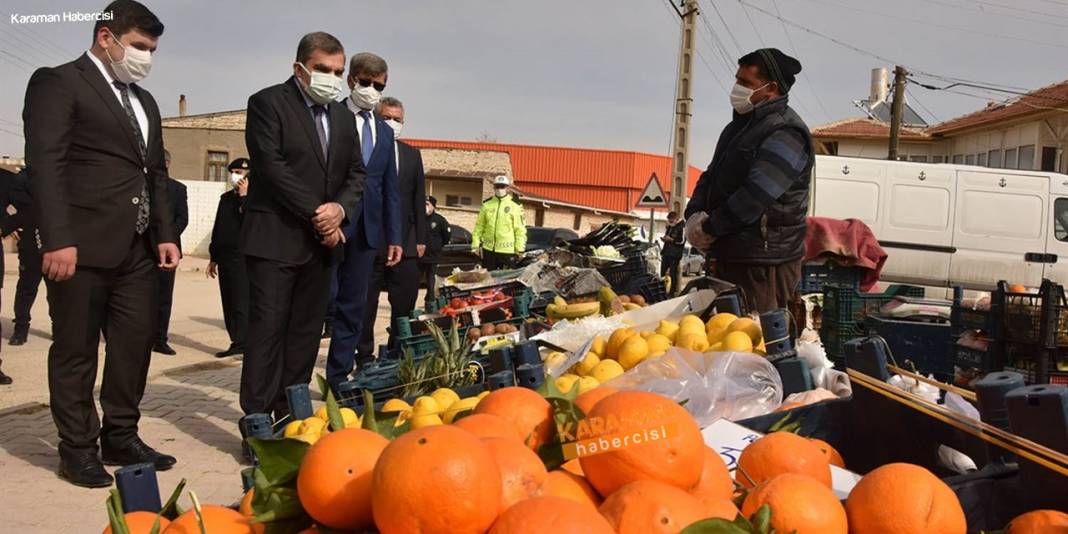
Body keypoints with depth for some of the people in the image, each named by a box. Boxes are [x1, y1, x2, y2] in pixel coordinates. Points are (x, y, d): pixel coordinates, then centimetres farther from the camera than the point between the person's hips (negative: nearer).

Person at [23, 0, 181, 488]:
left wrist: (165, 234, 13)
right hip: (83, 245, -7)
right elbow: (44, 165, -12)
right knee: (76, 350, 3)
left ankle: (120, 438, 22)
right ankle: (77, 450, 13)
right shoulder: (57, 83, -3)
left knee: (136, 343, 9)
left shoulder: (144, 101, 21)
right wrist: (57, 239, -19)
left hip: (138, 247, 7)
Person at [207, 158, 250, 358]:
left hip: (243, 259, -7)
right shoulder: (226, 198, 17)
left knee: (241, 304, -10)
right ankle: (237, 342, 12)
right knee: (228, 304, 7)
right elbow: (217, 228, 22)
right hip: (225, 259, 7)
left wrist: (244, 196, -15)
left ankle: (241, 344, -9)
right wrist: (213, 257, 21)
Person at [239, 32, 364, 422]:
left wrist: (340, 208, -6)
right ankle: (257, 419, -4)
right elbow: (272, 167, -13)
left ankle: (290, 414, 14)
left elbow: (356, 173, 15)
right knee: (267, 328, -8)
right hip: (275, 239, -6)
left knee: (307, 331, 7)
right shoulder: (268, 103, -4)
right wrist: (315, 213, -14)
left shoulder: (343, 116, 16)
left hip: (321, 242, 7)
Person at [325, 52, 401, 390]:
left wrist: (394, 237, 11)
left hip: (366, 231, 6)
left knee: (353, 308, 8)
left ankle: (338, 380, 16)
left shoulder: (384, 132, 17)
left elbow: (391, 188, 17)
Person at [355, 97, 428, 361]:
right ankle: (364, 355, 15)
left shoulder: (412, 155, 13)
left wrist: (420, 238, 9)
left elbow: (419, 199, 14)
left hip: (405, 242, 4)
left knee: (405, 303, 6)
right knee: (365, 303, 4)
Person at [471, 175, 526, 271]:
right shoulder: (487, 204, 8)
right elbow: (479, 226, 12)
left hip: (507, 249, -3)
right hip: (488, 248, 3)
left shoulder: (515, 206, -1)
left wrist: (520, 248, -6)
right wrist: (476, 244, 7)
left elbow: (520, 229, -1)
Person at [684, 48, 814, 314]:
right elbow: (711, 176, 19)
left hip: (764, 261, -10)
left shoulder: (785, 133, -16)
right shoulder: (740, 125, 17)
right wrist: (694, 216, 0)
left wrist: (708, 228, -15)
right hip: (730, 253, 10)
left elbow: (755, 196, -24)